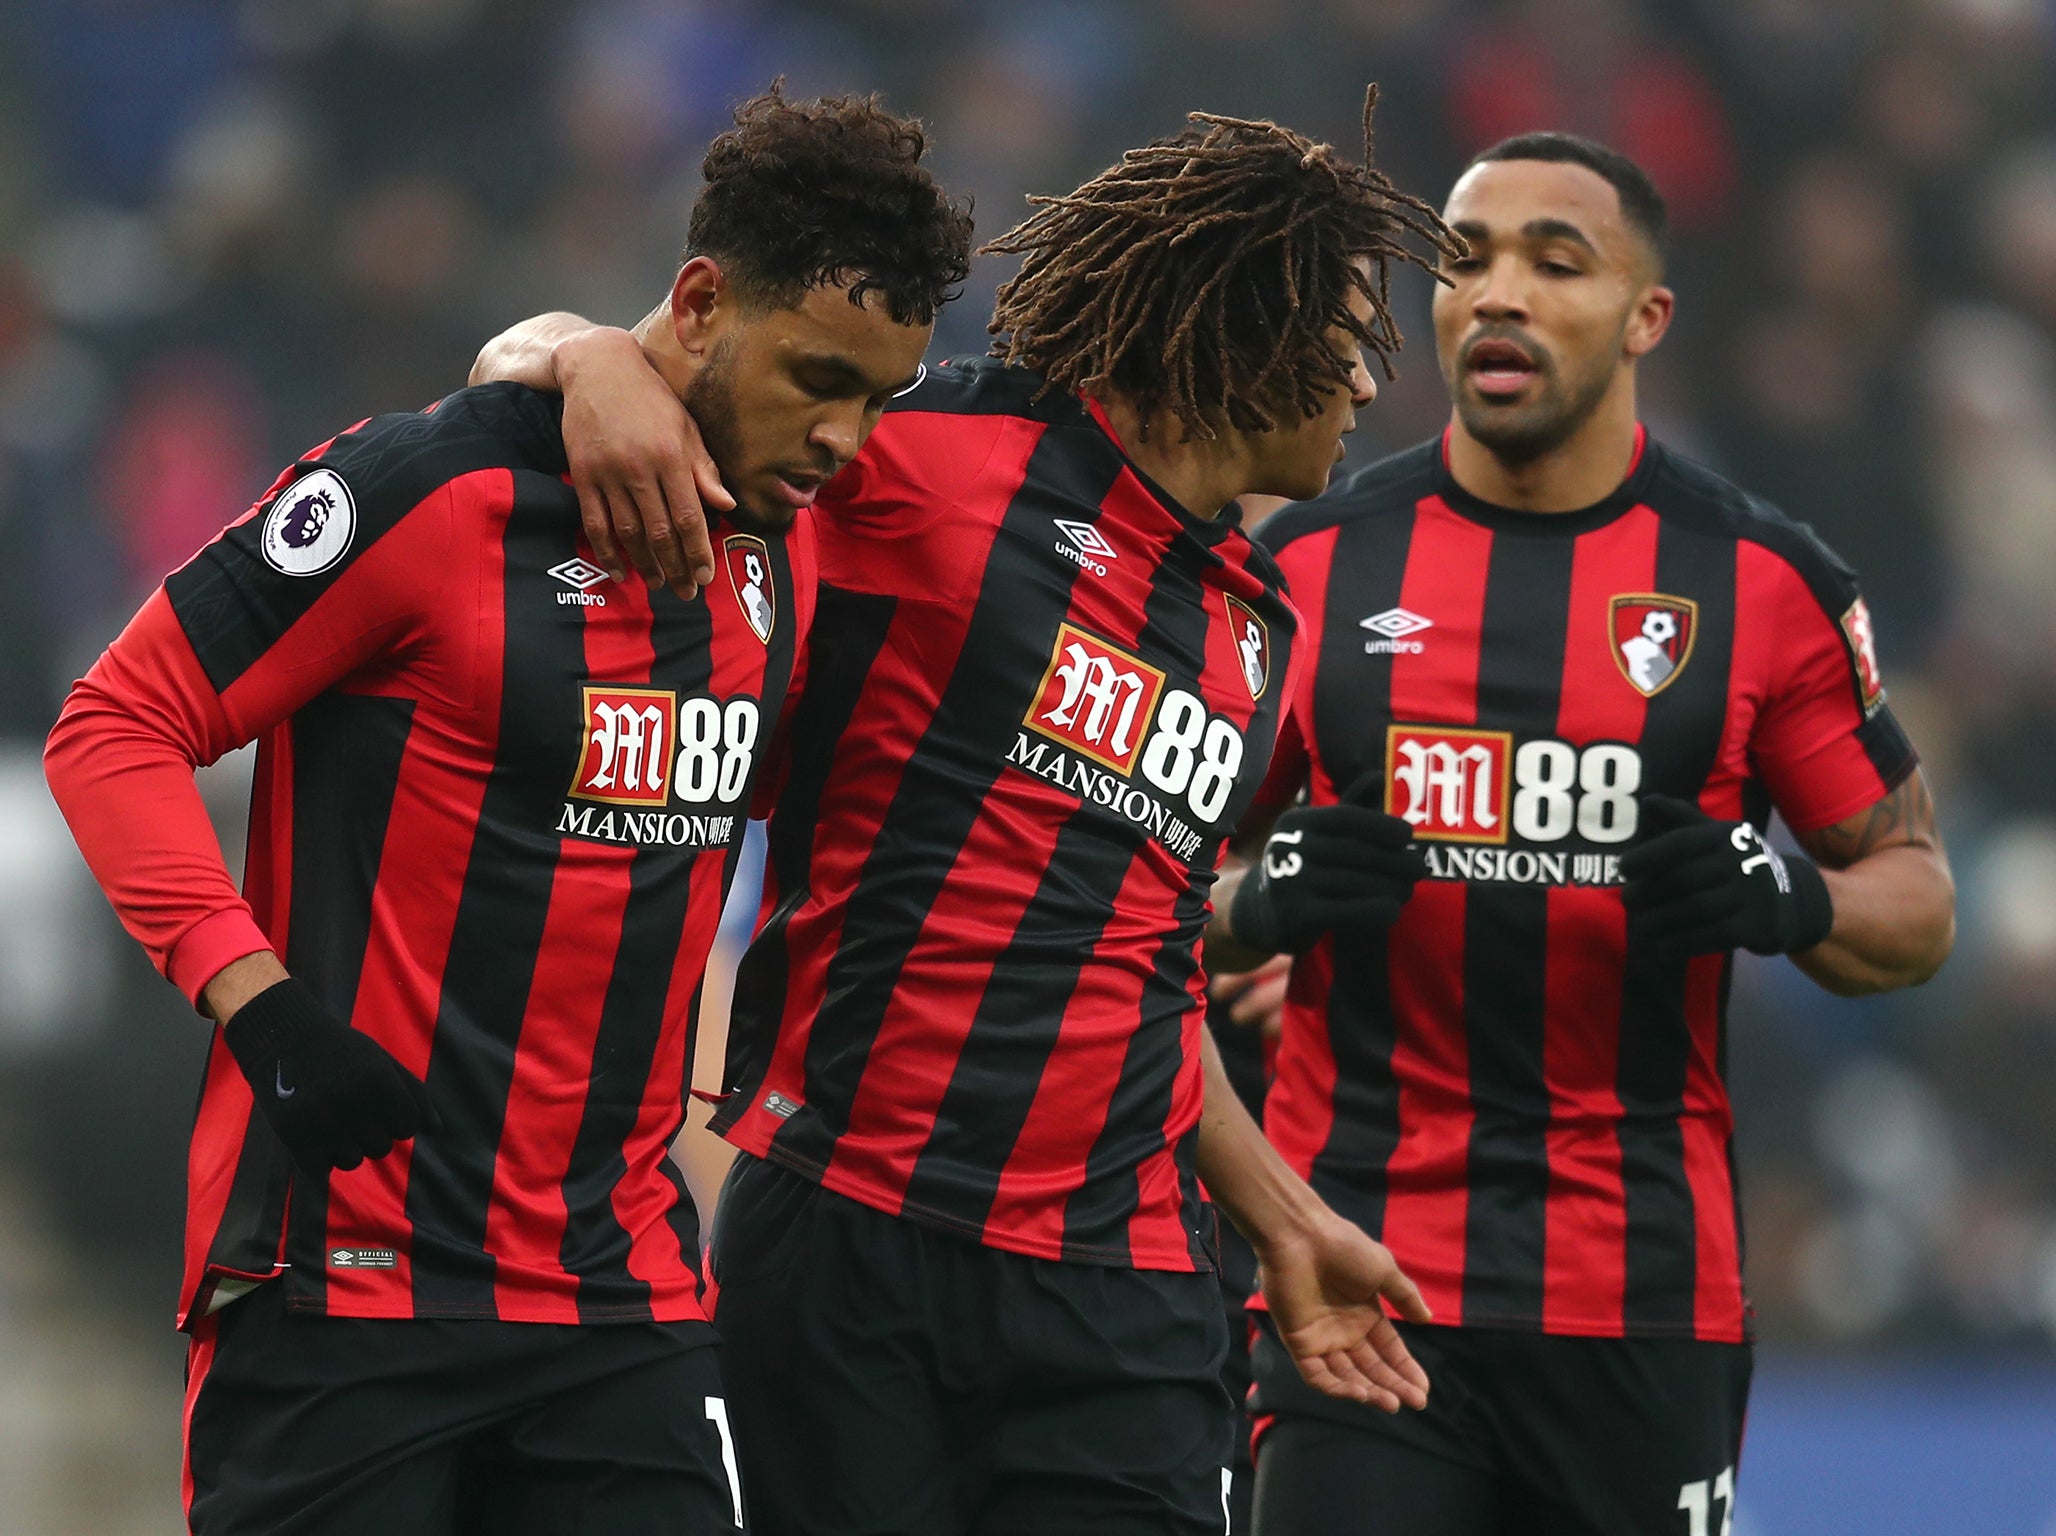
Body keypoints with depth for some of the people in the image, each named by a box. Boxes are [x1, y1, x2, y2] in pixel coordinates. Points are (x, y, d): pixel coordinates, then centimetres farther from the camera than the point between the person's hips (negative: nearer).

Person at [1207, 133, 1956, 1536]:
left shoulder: (1762, 581, 2)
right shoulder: (1311, 567, 5)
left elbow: (1917, 904, 7)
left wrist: (1787, 904, -15)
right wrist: (1265, 902, -10)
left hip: (1645, 1297, 0)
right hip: (1358, 1270, 0)